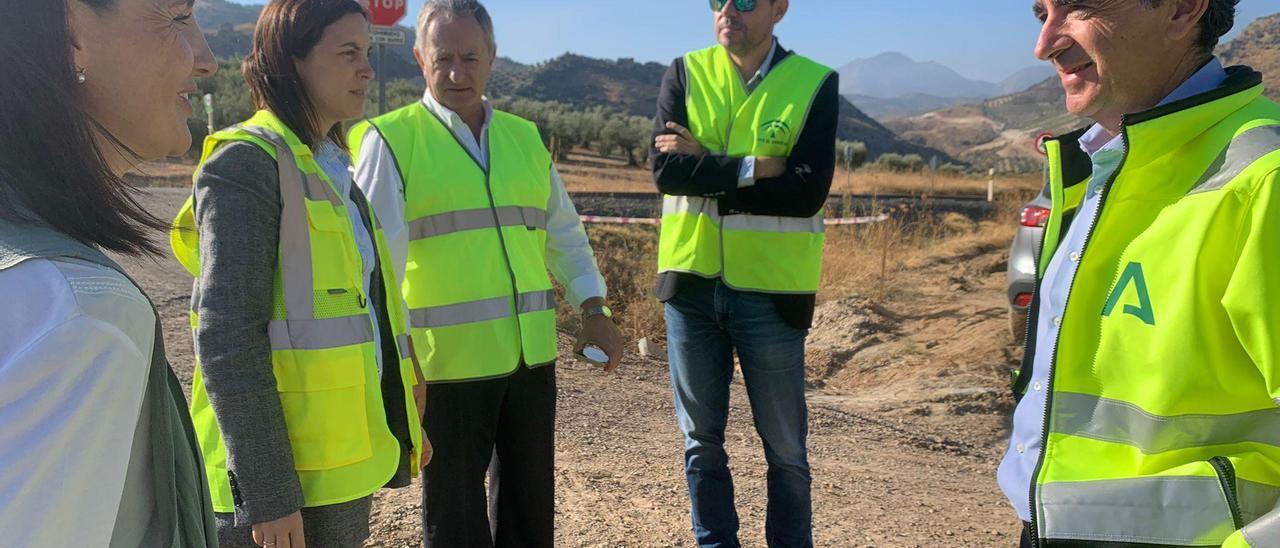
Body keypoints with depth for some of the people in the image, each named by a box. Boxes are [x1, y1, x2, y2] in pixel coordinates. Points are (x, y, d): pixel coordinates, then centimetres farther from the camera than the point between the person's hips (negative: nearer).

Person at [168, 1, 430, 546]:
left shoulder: (332, 167, 12)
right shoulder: (247, 163, -13)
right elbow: (227, 338, -19)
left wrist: (403, 420, 16)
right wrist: (266, 494, -19)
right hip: (278, 474, -7)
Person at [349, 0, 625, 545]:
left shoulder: (526, 138, 10)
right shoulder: (391, 140, -6)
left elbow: (565, 234, 17)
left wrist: (594, 310, 9)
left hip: (531, 356, 5)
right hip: (446, 361, -4)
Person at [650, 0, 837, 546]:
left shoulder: (816, 83, -3)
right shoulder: (685, 74, 4)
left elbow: (808, 191, -15)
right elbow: (664, 168, -10)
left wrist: (704, 171, -13)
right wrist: (755, 168, -16)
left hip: (770, 290, -2)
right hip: (692, 284, 2)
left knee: (784, 447, 9)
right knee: (701, 439, 14)